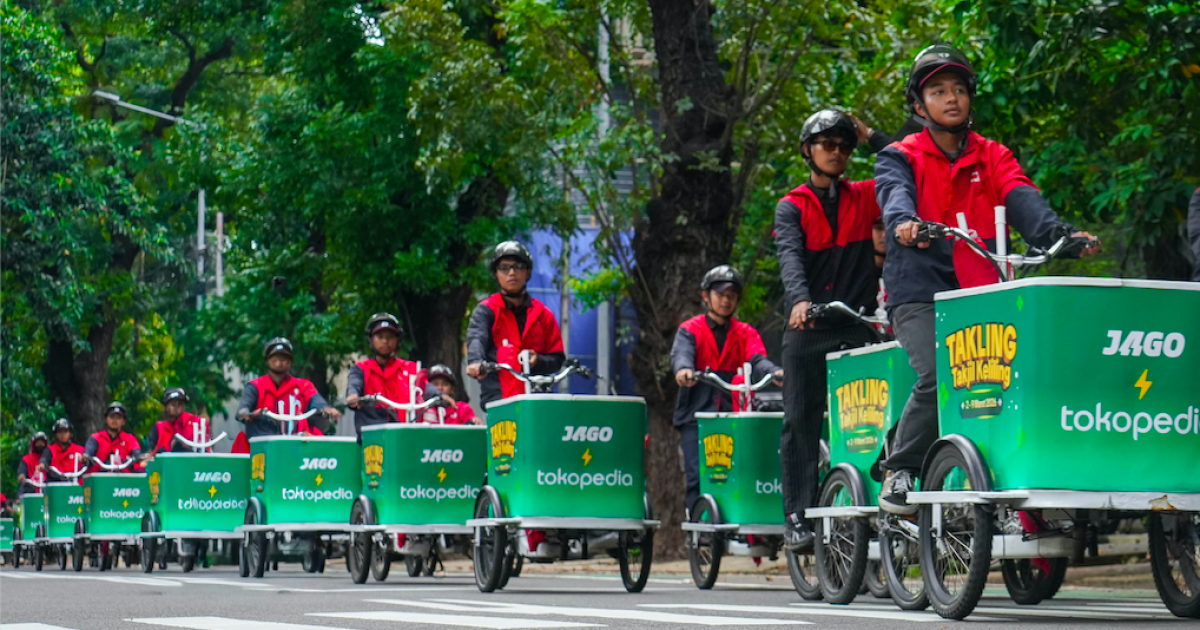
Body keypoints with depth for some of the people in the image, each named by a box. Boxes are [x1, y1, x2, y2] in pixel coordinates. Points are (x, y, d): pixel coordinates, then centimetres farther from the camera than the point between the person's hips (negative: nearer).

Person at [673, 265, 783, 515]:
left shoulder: (746, 333, 16)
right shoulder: (690, 330, 10)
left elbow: (757, 360, -3)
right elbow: (681, 354, -10)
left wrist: (775, 372, -27)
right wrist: (683, 370, -36)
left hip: (733, 416, 1)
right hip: (696, 414, -1)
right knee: (698, 477, -13)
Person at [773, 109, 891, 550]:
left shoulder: (865, 198, 13)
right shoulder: (792, 207, 6)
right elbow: (790, 256, -11)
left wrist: (872, 137, 3)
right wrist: (799, 299, -30)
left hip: (856, 327, 1)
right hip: (807, 331, -1)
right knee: (801, 423, -2)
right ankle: (797, 517, -1)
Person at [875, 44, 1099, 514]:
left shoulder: (993, 157, 17)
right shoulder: (900, 157, 11)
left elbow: (1022, 198, -2)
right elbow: (895, 193, -13)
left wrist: (1057, 232, -24)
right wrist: (905, 222, -38)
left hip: (981, 294, 3)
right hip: (921, 293, -3)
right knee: (938, 378, -25)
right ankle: (899, 473, -6)